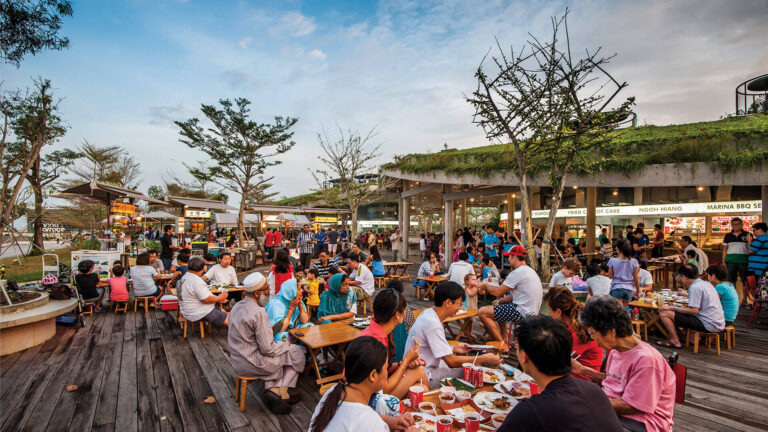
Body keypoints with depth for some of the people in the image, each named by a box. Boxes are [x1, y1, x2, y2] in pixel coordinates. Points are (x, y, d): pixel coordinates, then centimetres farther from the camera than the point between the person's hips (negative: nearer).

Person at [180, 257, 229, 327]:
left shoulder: (185, 277, 11)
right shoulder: (197, 280, -23)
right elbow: (206, 299, -24)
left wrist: (216, 298, 12)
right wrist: (219, 298, -7)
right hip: (200, 314, -11)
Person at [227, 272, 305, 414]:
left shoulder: (237, 306, 4)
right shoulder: (259, 313, -25)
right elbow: (267, 349, -23)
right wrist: (285, 343, -4)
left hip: (237, 361, 9)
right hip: (252, 364, -9)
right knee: (297, 352, 3)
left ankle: (273, 389, 9)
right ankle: (282, 391, 12)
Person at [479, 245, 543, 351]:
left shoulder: (516, 273, -18)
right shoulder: (529, 270, 15)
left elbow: (498, 292, -11)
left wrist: (485, 285, 6)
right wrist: (500, 301, 11)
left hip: (523, 312, -11)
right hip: (531, 310, 11)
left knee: (482, 312, -13)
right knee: (499, 307, 31)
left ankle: (502, 345, -6)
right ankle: (502, 337, 27)